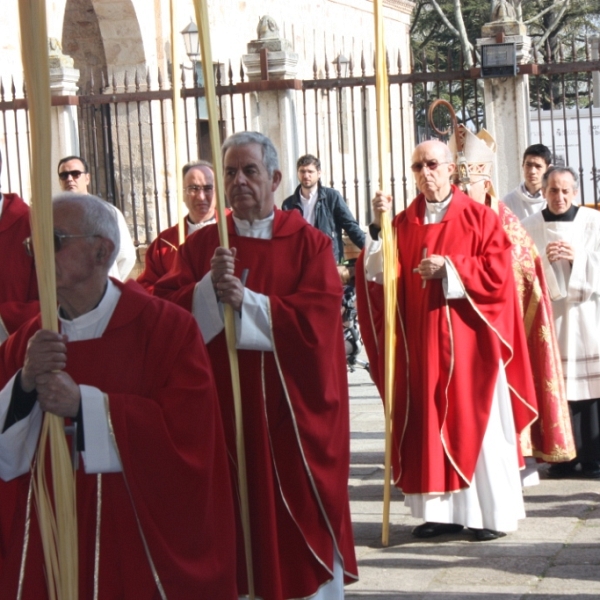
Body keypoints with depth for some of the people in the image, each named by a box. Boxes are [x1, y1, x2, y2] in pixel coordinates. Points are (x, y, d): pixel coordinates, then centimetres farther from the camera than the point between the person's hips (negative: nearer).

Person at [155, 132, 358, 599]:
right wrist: (210, 288, -20)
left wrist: (246, 301, -17)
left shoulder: (308, 243, 1)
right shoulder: (202, 244, 8)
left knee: (300, 513, 4)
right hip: (223, 403, 2)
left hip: (291, 407, -2)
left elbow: (319, 316, -12)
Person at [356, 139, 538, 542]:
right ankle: (443, 510, 10)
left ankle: (492, 513, 6)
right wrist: (380, 228, -12)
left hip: (468, 340, -4)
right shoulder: (404, 223, 10)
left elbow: (498, 271, -9)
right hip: (421, 341, 4)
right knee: (431, 422, 4)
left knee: (477, 422, -1)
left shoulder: (479, 217, 0)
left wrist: (449, 268, -17)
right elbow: (382, 275, 0)